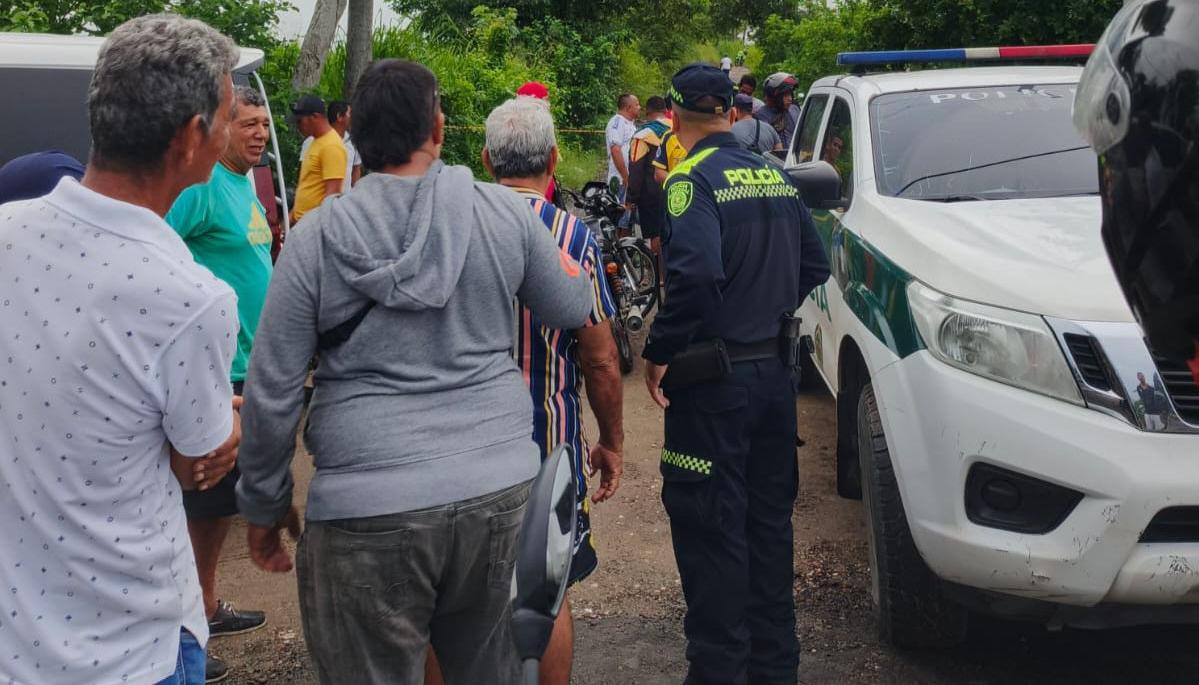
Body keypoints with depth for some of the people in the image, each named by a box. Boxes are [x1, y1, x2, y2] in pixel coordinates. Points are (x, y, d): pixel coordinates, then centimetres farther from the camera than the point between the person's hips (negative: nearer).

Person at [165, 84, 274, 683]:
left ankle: (207, 608, 34)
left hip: (247, 366, 10)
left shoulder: (244, 186, 14)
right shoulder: (202, 185, -16)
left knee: (226, 497, 19)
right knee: (200, 503, -1)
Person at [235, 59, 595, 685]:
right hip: (500, 483, 3)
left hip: (370, 506, -2)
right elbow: (572, 310, 14)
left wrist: (264, 504, 9)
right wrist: (567, 263, 35)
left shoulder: (317, 236, -5)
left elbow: (272, 389, -3)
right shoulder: (503, 210, -1)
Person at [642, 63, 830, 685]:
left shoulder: (692, 178, -14)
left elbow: (697, 275, -28)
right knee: (768, 516, 17)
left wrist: (658, 352, -18)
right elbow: (814, 265, 15)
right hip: (777, 370, 8)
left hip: (714, 378, -8)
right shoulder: (774, 175, 10)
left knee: (710, 526, 1)